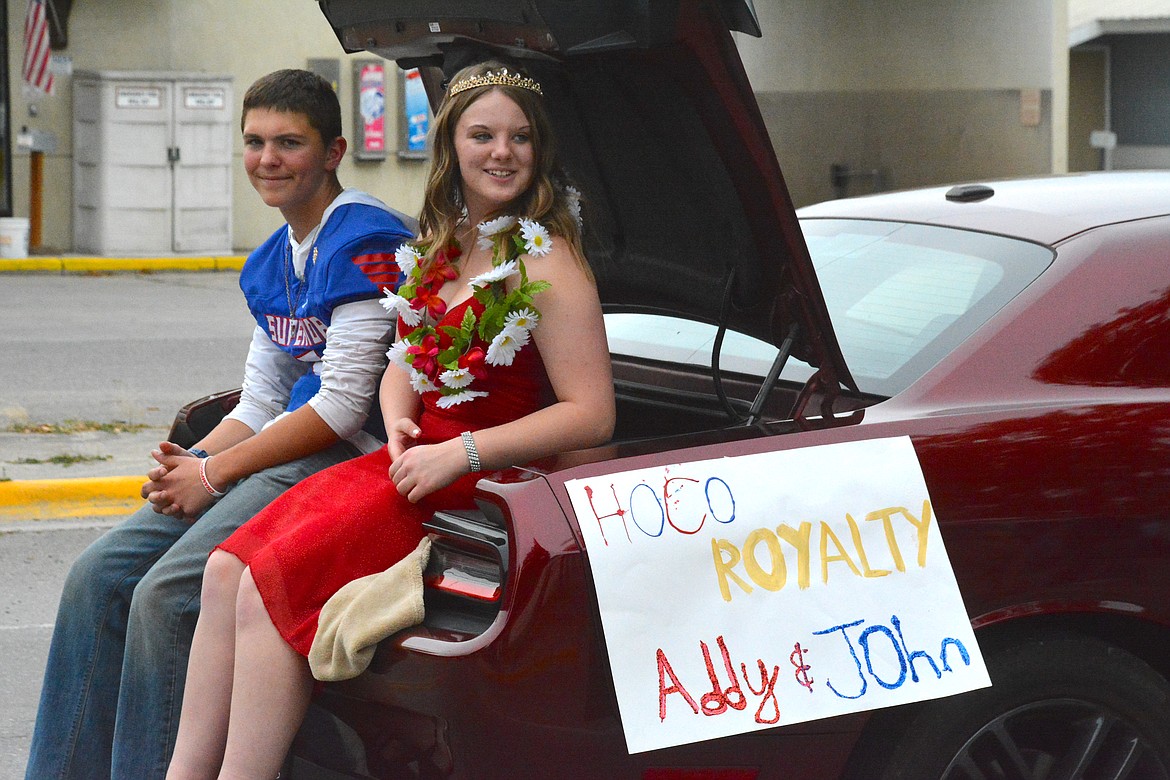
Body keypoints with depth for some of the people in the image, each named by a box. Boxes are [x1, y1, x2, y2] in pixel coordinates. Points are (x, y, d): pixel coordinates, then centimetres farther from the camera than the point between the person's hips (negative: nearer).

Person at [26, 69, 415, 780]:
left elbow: (342, 406, -17)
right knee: (98, 575, -3)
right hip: (284, 452, 9)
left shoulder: (365, 241, -12)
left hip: (344, 461, -9)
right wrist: (188, 463, -1)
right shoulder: (272, 264, 17)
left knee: (167, 594, -24)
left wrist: (215, 473, -11)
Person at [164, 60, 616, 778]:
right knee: (228, 570, -8)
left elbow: (591, 415, -17)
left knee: (274, 585, -21)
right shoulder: (441, 248, 14)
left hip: (488, 483, -8)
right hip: (418, 463, 8)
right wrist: (400, 426, 0)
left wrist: (462, 453, -19)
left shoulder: (545, 261, -11)